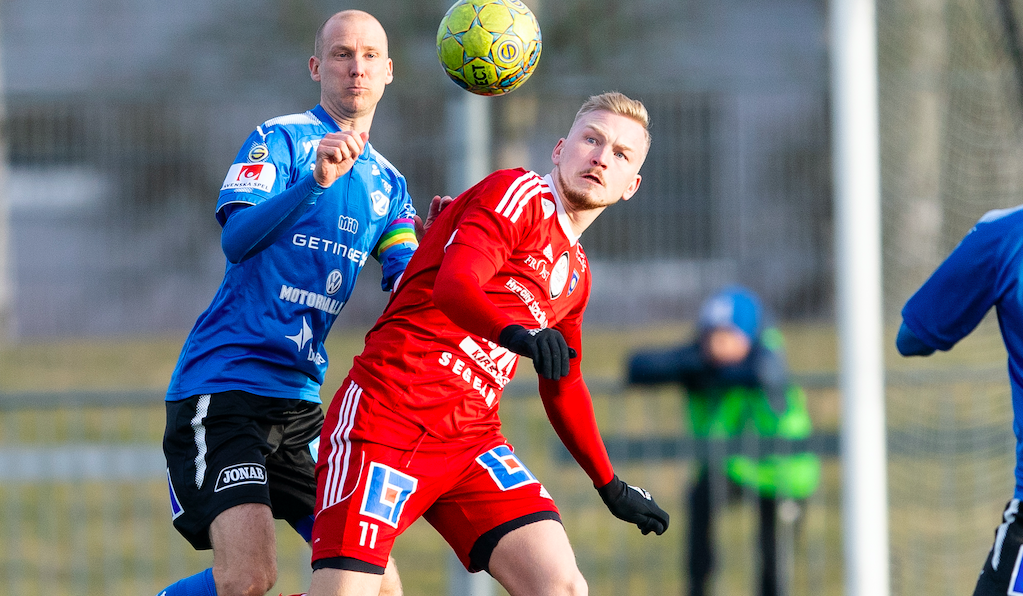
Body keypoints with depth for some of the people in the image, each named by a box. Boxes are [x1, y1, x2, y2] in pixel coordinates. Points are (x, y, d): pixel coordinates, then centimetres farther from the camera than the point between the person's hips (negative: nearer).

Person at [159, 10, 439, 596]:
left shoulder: (388, 185, 17)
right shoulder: (280, 138, -2)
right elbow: (237, 238, -18)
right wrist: (316, 179, -33)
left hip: (299, 402, 7)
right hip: (222, 387, -7)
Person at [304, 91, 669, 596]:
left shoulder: (576, 274, 22)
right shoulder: (519, 194, -3)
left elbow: (562, 388, 35)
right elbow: (453, 286, -21)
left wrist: (611, 487, 37)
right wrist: (516, 333, -40)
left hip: (471, 439, 8)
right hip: (389, 415, -7)